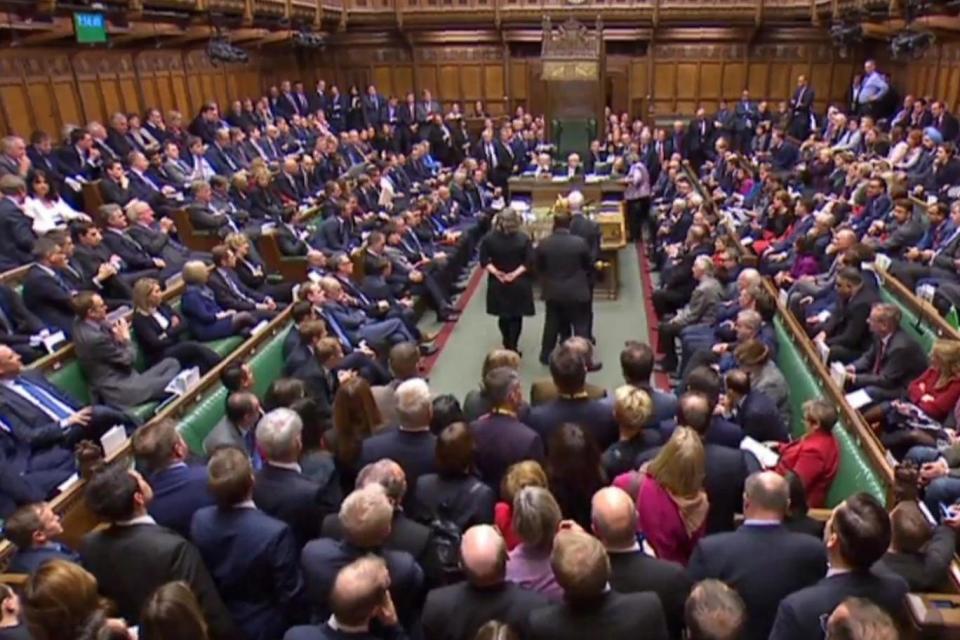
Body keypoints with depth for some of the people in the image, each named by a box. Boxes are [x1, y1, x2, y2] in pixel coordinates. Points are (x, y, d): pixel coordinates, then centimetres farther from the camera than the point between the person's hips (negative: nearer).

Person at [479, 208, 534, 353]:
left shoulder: (488, 238, -10)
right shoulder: (524, 238, -13)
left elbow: (484, 261, -10)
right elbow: (529, 261, -15)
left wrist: (496, 272, -9)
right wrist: (515, 273, -12)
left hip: (498, 283, 2)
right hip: (519, 283, -2)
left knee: (503, 315, 19)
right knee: (516, 316, 11)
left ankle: (507, 344, 33)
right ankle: (513, 346, 10)